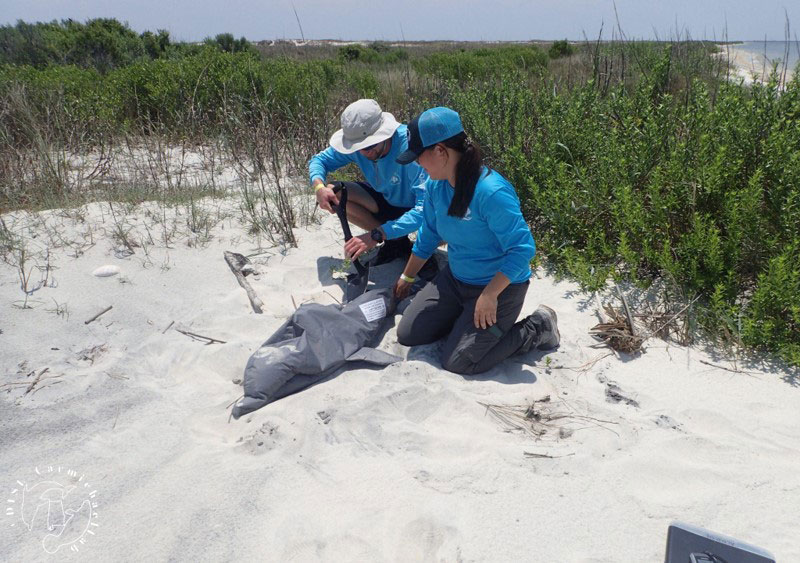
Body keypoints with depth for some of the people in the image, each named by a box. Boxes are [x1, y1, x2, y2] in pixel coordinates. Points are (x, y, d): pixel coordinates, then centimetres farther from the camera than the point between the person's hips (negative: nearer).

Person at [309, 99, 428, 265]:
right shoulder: (355, 143, -17)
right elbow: (319, 160, -3)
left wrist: (375, 235, -47)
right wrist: (319, 187, -28)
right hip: (387, 201, 6)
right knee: (332, 193, -16)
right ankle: (396, 241, -2)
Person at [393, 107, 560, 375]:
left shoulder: (491, 192, -30)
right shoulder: (436, 185, -5)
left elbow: (523, 248, -27)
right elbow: (428, 236, 11)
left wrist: (489, 295, -27)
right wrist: (407, 277, 20)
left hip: (500, 286, -7)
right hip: (455, 278, 8)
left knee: (457, 362, -11)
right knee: (407, 334, 3)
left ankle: (538, 328, 6)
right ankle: (467, 318, 22)